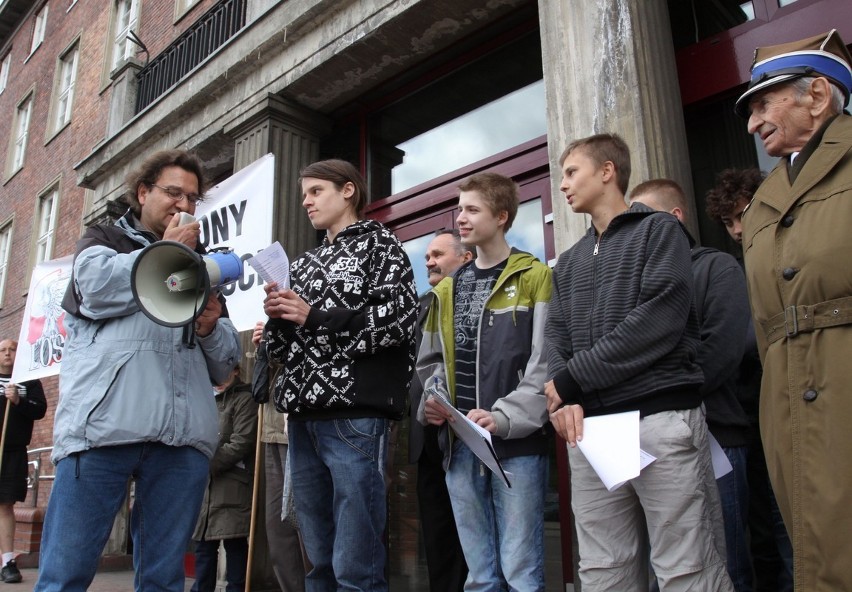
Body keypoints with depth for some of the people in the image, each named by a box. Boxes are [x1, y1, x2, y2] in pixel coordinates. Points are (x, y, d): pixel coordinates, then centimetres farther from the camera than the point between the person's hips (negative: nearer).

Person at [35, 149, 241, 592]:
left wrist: (212, 328, 1)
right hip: (104, 422, -3)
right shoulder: (103, 238, 19)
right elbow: (98, 288, -7)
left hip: (184, 434, 3)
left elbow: (225, 363, 22)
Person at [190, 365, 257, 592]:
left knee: (234, 543, -5)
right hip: (204, 483, 6)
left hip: (232, 483, -6)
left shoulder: (244, 400, 0)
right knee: (203, 543, 9)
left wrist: (207, 465, -12)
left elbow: (241, 444, -10)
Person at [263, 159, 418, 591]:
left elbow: (399, 319, -10)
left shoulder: (379, 244, 6)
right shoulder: (303, 264, 24)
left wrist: (313, 317, -10)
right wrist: (278, 317, 2)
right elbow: (281, 347, 23)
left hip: (354, 413, -6)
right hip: (304, 414, 7)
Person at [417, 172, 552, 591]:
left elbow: (545, 364, -9)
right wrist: (432, 401, 0)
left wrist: (505, 418, -19)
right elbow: (432, 361, 19)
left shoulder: (535, 277, -1)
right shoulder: (448, 288, 16)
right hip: (460, 446, 5)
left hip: (517, 445, -5)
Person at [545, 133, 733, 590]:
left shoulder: (659, 230, 3)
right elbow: (556, 338, 13)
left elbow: (660, 319, -11)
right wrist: (564, 398, -8)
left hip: (661, 417, -5)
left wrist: (573, 378, -10)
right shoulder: (568, 262, 22)